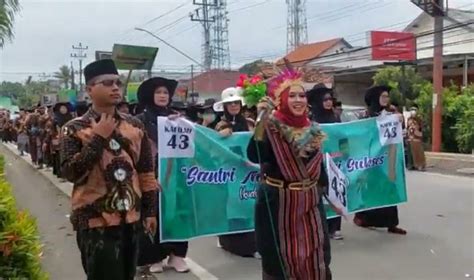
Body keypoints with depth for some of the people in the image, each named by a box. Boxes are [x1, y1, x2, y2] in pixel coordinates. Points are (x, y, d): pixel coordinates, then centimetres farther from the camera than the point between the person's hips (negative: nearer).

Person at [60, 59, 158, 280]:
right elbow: (70, 172, -16)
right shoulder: (74, 129, -5)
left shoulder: (135, 126, 7)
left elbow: (146, 172, 10)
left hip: (131, 217, 5)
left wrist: (151, 210, 7)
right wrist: (98, 138, -19)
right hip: (95, 220, -4)